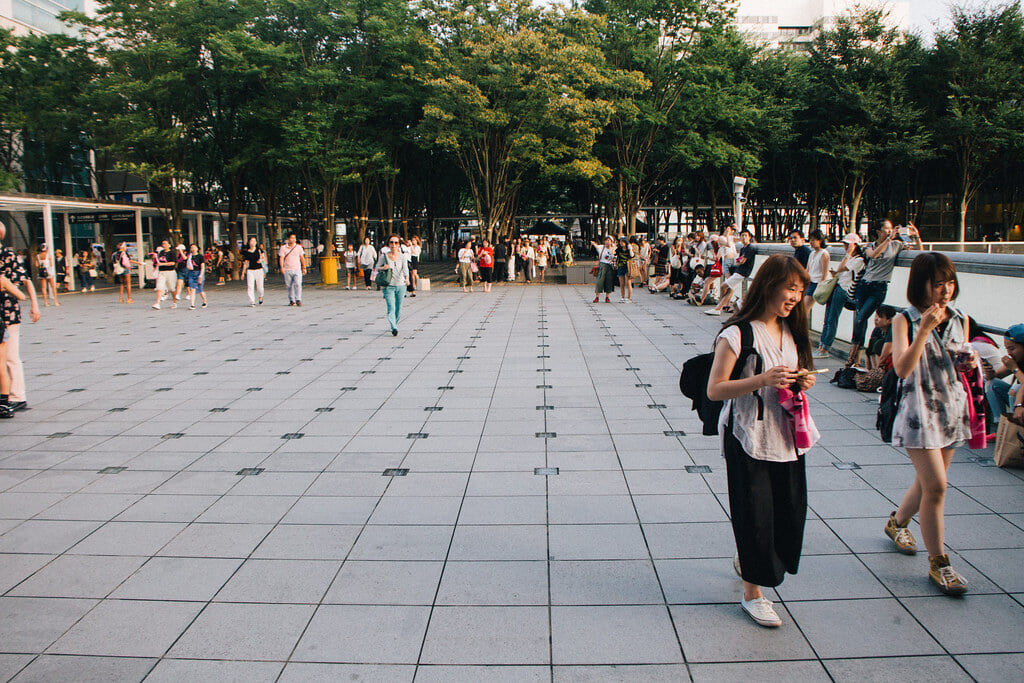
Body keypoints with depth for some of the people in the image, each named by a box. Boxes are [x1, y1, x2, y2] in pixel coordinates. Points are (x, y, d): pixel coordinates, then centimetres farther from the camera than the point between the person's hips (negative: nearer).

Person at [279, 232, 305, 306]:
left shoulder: (298, 247, 7)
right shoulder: (283, 248, 3)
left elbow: (302, 258, 13)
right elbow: (281, 258, -3)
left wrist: (304, 268, 12)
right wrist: (282, 267, -17)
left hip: (297, 269, 0)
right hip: (287, 270, 0)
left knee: (298, 284, -15)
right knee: (289, 286, 4)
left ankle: (298, 300, -13)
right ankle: (291, 301, 15)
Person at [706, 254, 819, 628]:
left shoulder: (791, 331, 9)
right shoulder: (738, 334, -15)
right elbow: (714, 389, -16)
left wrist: (803, 382, -2)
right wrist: (762, 379, -26)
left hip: (786, 436, 7)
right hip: (749, 438, -7)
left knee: (789, 509, 13)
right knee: (754, 513, 1)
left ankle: (745, 559, 41)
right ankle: (752, 592, 19)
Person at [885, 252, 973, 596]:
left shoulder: (960, 319, 6)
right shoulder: (905, 320, -10)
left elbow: (959, 366, 18)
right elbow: (902, 368, -21)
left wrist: (969, 364, -5)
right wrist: (925, 329, -27)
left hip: (952, 408, 6)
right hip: (919, 409, -6)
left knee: (928, 481, 14)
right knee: (935, 485, -9)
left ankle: (897, 521, 42)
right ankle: (938, 563, 3)